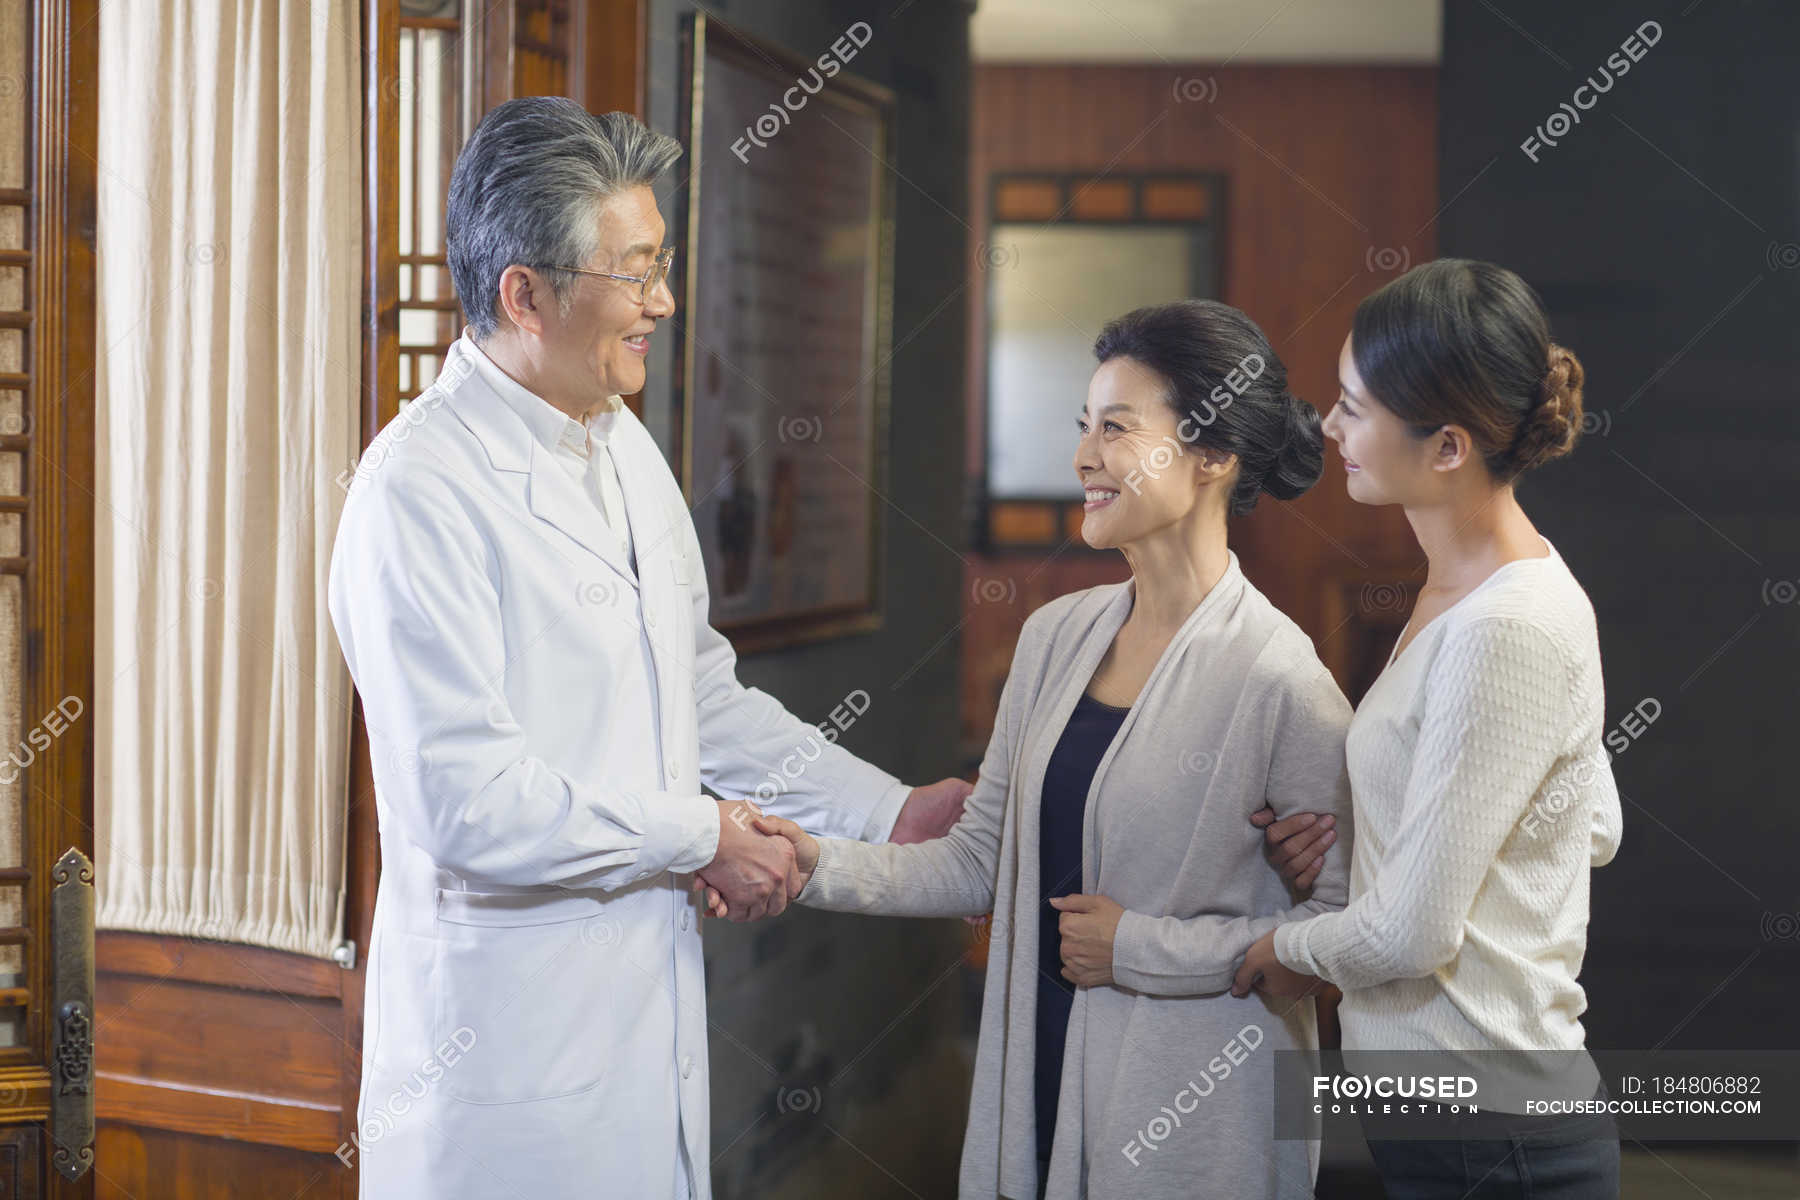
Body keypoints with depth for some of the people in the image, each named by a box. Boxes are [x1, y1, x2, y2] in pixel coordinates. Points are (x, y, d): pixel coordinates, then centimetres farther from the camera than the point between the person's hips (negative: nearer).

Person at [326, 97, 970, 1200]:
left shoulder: (625, 448, 11)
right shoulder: (419, 491, -18)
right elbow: (465, 799, -24)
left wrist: (890, 810, 15)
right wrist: (702, 837, -13)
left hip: (652, 1006, 8)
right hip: (512, 1040, -8)